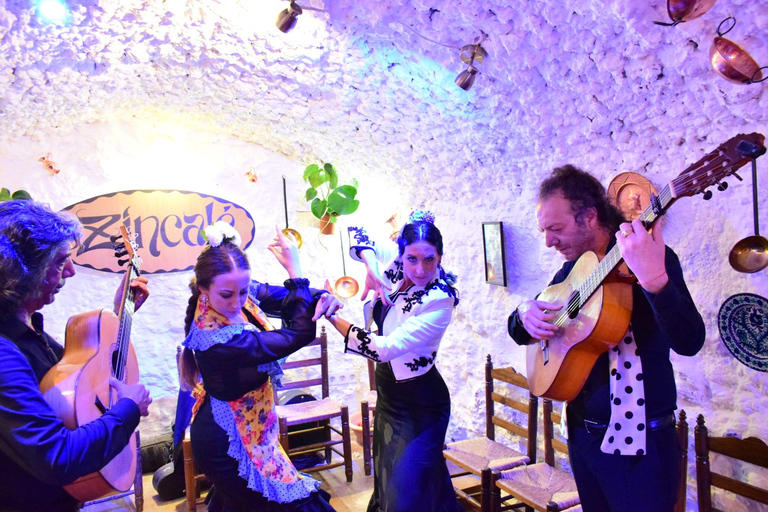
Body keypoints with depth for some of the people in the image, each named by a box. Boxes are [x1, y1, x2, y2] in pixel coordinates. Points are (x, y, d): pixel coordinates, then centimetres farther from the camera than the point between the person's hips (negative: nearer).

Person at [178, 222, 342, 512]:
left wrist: (323, 297, -29)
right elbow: (299, 335, -30)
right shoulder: (218, 339, -34)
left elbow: (289, 299, -7)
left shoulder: (242, 294, -13)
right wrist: (294, 270, -30)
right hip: (229, 443, -8)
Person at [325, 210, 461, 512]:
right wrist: (371, 267, -19)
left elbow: (385, 347, -32)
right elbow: (358, 235, -1)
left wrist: (333, 317, -27)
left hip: (419, 406, -7)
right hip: (387, 394, 7)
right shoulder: (395, 263, -9)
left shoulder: (439, 301, -27)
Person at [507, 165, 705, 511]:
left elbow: (689, 342, -28)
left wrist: (655, 278, -44)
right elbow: (521, 332, 13)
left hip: (638, 443, -6)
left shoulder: (648, 255, -14)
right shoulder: (572, 269, 6)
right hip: (582, 433, 7)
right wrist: (523, 314, -10)